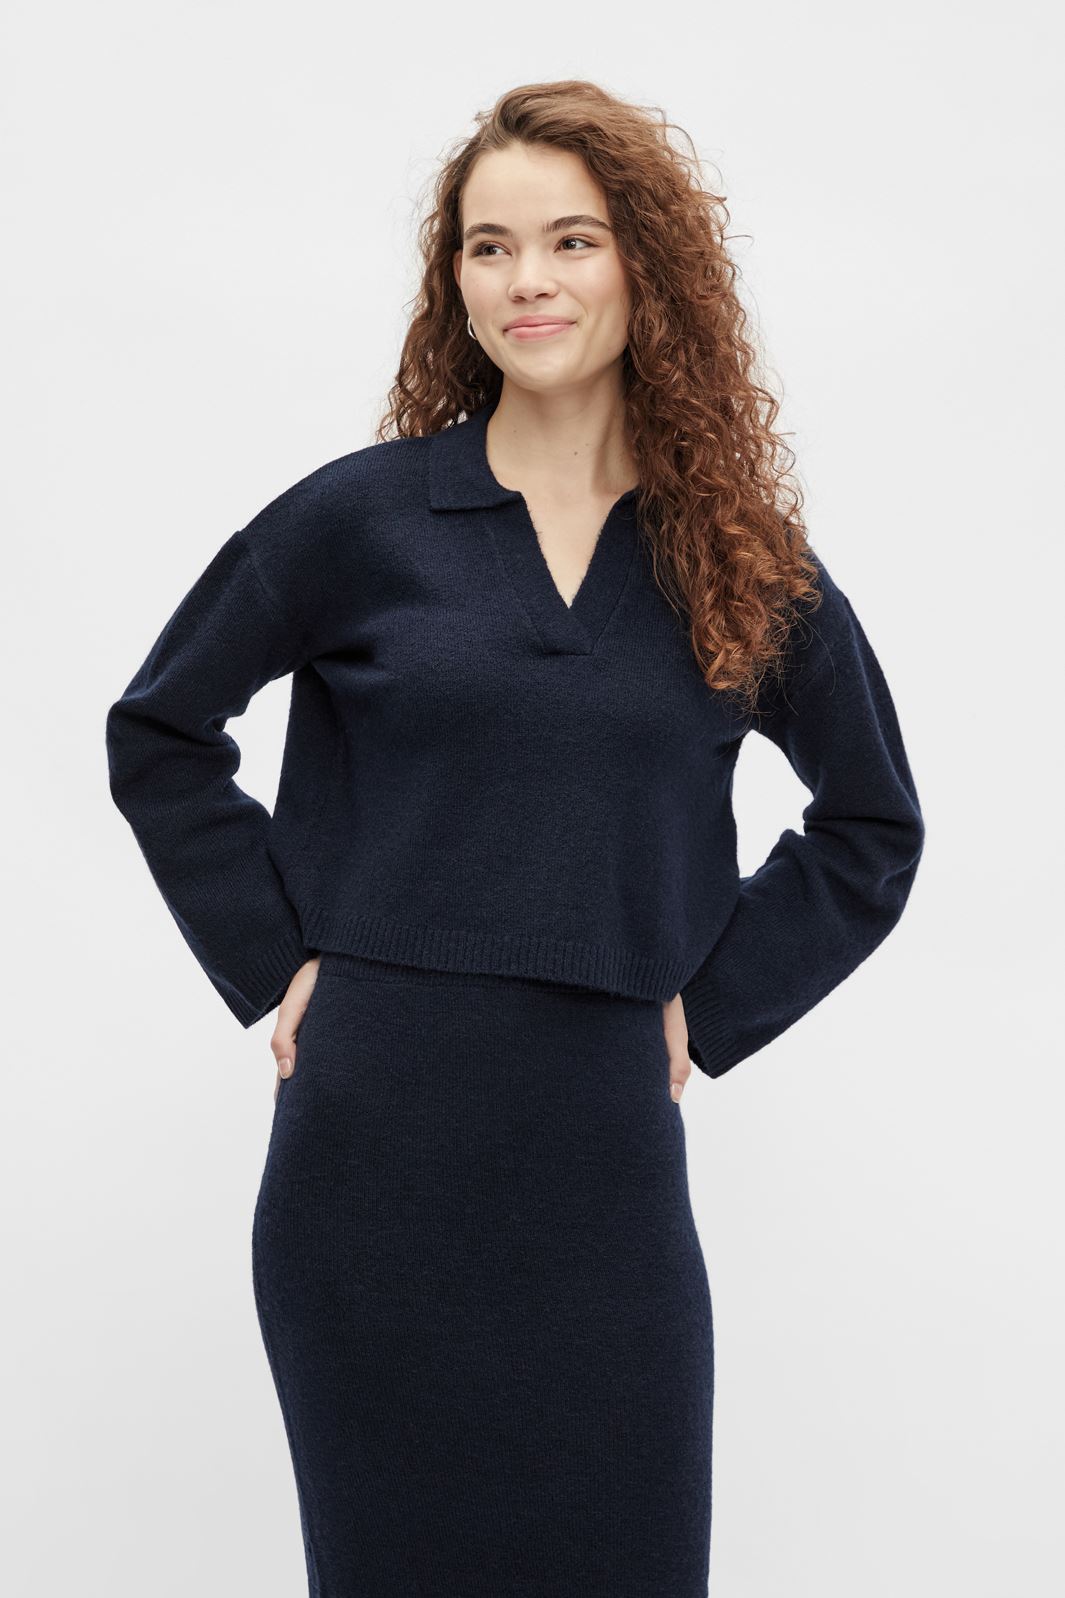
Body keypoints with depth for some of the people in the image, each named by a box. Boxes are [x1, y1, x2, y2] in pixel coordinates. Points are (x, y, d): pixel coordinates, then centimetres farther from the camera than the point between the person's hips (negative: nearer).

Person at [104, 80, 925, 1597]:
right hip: (376, 1144, -1)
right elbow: (158, 731, 9)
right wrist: (272, 954, 1)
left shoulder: (741, 559, 4)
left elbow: (875, 820, 14)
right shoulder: (362, 516, 0)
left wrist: (711, 1001, 5)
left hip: (605, 1147, 1)